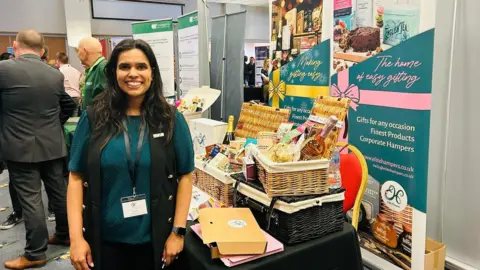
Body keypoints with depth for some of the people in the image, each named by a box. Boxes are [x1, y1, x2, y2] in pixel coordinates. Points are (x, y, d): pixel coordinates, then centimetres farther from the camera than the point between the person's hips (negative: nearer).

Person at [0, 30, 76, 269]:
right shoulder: (56, 74, 1)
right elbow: (69, 105, 12)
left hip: (20, 147, -4)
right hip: (52, 144, 5)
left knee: (30, 199, 2)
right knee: (58, 191, 15)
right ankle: (64, 234, 31)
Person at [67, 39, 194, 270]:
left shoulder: (171, 119, -5)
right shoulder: (93, 118, -4)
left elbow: (185, 176, -3)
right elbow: (77, 177, -2)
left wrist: (178, 232, -6)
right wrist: (76, 237, -7)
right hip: (104, 239, 1)